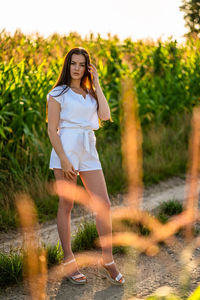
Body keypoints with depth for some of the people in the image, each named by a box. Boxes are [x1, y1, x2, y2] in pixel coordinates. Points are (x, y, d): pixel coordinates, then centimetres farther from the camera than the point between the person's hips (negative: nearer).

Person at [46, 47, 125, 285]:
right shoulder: (58, 93, 2)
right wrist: (64, 160, -14)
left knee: (104, 204, -1)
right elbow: (52, 130, -5)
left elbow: (106, 116, 0)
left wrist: (97, 85, 3)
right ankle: (68, 261, 14)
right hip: (66, 150, -5)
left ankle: (107, 260, 9)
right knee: (66, 206, 2)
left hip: (89, 152, 5)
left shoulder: (91, 94, 18)